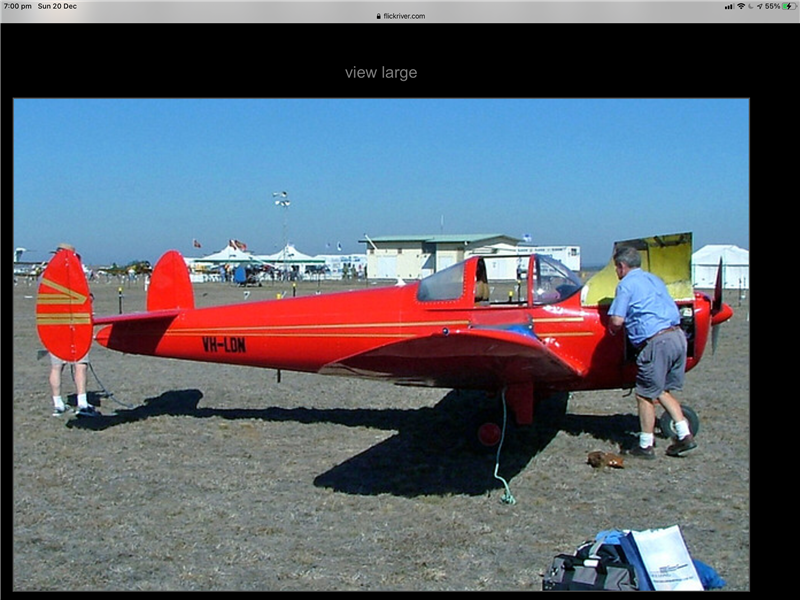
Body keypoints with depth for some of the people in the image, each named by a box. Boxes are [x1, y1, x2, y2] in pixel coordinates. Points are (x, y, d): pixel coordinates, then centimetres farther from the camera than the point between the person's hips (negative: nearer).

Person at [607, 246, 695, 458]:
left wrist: (612, 329, 13)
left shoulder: (626, 284, -2)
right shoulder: (654, 279, 22)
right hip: (678, 336, 8)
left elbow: (617, 320, -10)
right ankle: (685, 435, 15)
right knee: (663, 391, 21)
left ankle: (646, 446, 12)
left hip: (657, 342, -8)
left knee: (645, 395, 5)